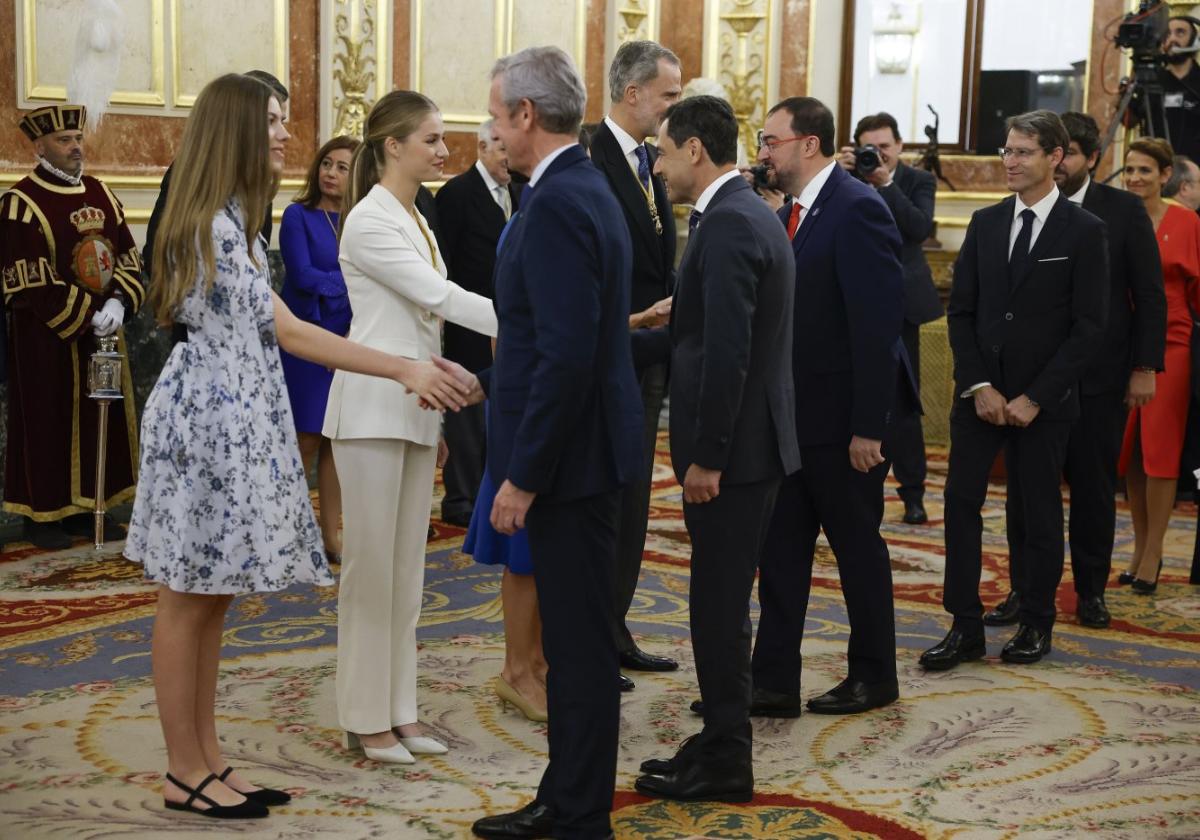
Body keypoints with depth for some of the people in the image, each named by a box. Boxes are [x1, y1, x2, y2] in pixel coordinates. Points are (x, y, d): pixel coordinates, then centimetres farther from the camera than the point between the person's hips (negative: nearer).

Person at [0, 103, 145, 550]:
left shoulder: (100, 194, 8)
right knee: (46, 423, 2)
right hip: (45, 336, -7)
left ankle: (85, 505, 24)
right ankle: (41, 514, 12)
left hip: (101, 331, 7)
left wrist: (117, 303, -11)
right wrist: (88, 315, -19)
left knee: (100, 419, 11)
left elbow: (129, 257, 7)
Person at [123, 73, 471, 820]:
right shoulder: (210, 223, -15)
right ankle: (186, 774, 8)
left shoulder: (233, 220, 16)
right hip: (207, 422, -10)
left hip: (231, 422, 10)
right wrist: (403, 369, -21)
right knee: (187, 601, -1)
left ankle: (208, 760, 19)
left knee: (211, 598, 12)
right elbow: (286, 331, -18)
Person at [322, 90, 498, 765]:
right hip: (374, 409, -9)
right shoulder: (370, 221, -12)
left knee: (408, 566, 11)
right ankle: (366, 719, 7)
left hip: (416, 407, 9)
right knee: (372, 564, -2)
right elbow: (442, 298, -21)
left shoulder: (416, 219, 16)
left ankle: (400, 711, 18)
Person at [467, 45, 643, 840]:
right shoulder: (584, 188, 12)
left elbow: (567, 355, -25)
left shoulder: (558, 204, -19)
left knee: (580, 640, 0)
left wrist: (523, 475, -20)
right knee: (574, 634, 16)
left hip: (570, 454, -10)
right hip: (580, 450, 10)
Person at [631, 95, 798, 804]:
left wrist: (706, 456, -21)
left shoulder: (729, 224, -18)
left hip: (734, 448, -10)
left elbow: (729, 352, -24)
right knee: (723, 601, 17)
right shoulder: (752, 214, 14)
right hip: (754, 444, 10)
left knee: (720, 604, -1)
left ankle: (725, 766, 10)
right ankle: (721, 740, 28)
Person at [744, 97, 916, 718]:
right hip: (792, 415, 8)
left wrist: (868, 426, -22)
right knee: (781, 549, 8)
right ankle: (774, 683, 14)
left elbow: (879, 323, -20)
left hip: (844, 419, -8)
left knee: (857, 547, 7)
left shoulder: (856, 209, -16)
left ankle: (874, 677, 23)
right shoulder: (790, 214, 11)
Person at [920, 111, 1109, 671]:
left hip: (1043, 399, -3)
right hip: (980, 390, 4)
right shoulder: (985, 224, 7)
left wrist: (1035, 398, -12)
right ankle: (965, 628, 5)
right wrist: (978, 386, -6)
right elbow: (961, 310, 7)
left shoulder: (1084, 232, -5)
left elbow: (1089, 328, -8)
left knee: (1040, 512, 7)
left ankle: (1036, 623, 21)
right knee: (961, 502, -1)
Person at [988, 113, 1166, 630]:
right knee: (1024, 485, 5)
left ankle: (1091, 591, 21)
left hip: (1099, 374, -1)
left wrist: (1145, 368, -4)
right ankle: (1024, 590, 16)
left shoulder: (1123, 211, -1)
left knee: (1094, 485, 8)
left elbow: (1149, 293, 1)